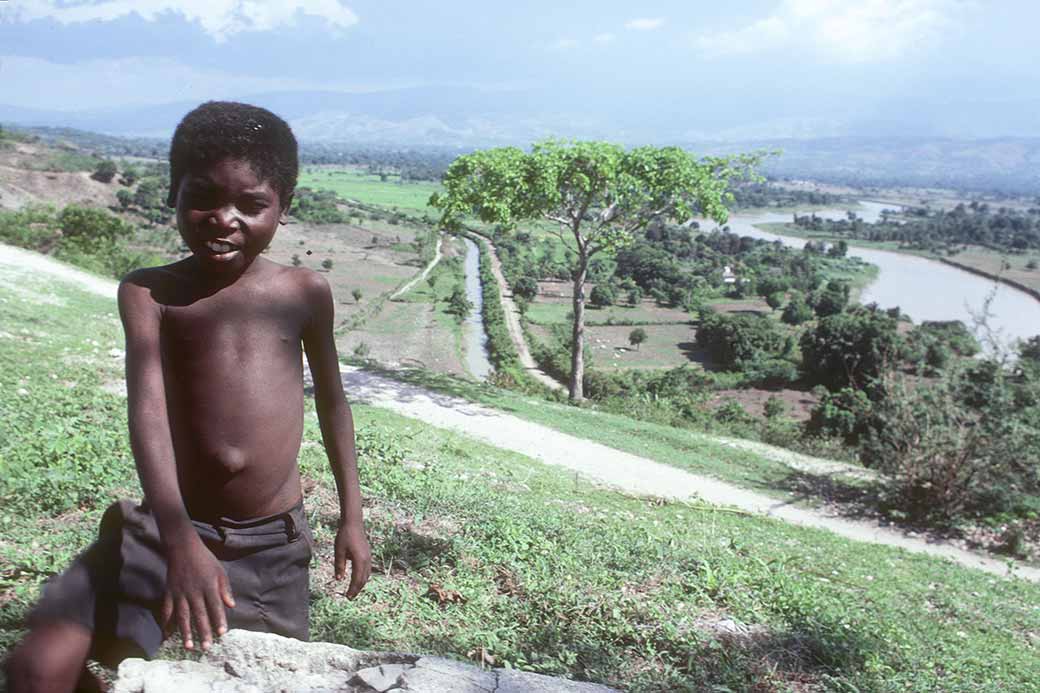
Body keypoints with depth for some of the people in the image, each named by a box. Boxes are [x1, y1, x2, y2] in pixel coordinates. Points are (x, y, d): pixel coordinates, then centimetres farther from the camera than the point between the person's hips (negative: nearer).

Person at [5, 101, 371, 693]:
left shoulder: (306, 293, 0)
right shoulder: (148, 292, -5)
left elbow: (332, 402, 10)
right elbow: (148, 411, -18)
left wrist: (352, 517, 10)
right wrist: (179, 539, -31)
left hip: (274, 544, 1)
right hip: (168, 528, -1)